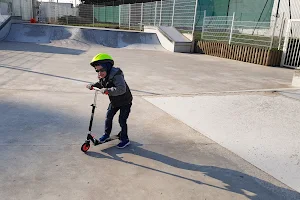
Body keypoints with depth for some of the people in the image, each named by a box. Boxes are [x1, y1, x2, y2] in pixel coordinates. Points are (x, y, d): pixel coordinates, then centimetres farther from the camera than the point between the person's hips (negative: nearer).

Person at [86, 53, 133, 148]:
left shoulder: (116, 75, -33)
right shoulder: (102, 77, -7)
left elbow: (121, 89, -46)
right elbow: (101, 84, 17)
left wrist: (107, 90, -49)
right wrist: (92, 85, -1)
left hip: (125, 102, -8)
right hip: (114, 102, 8)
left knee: (122, 120, -3)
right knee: (108, 117, 14)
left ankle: (124, 139, 15)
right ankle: (106, 134, 36)